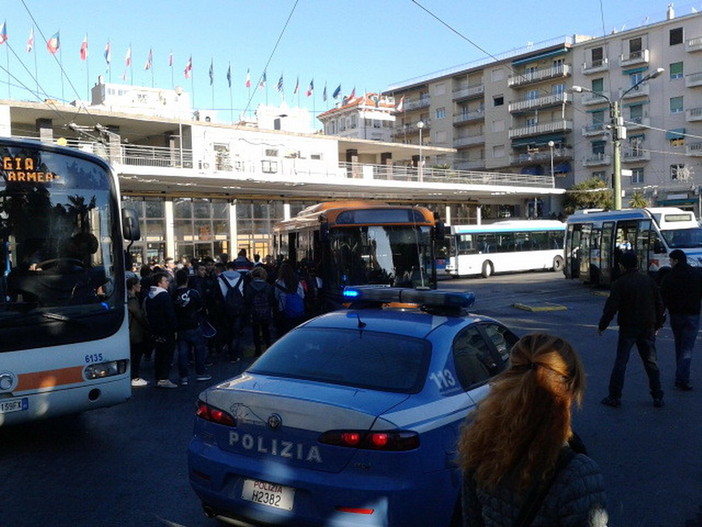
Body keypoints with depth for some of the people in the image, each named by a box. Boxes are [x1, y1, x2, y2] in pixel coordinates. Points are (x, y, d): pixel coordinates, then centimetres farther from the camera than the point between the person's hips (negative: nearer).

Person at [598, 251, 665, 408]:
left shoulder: (619, 283, -10)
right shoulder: (649, 280, 4)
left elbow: (611, 308, -13)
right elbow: (659, 305, 9)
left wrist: (602, 326, -2)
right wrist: (658, 324, 20)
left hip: (628, 328, -4)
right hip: (648, 328, 4)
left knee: (620, 362, 3)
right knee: (651, 362, 13)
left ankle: (614, 397, 5)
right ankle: (658, 397, 16)